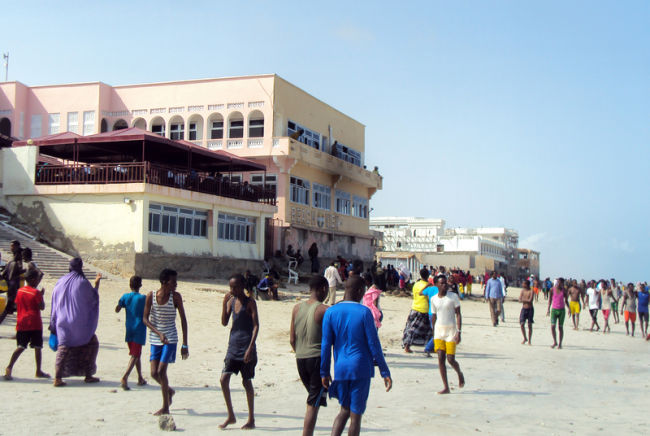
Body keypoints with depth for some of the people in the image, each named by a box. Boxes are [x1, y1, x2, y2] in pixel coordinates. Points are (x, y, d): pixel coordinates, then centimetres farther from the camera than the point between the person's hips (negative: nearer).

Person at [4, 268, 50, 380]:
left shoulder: (19, 291, 8)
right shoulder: (36, 292, -10)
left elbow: (17, 305, 12)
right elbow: (42, 307, -11)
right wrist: (42, 295, -1)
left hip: (21, 323, 5)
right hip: (35, 324, -5)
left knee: (20, 347, 3)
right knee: (37, 347, 6)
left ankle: (9, 367, -17)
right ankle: (38, 371, 12)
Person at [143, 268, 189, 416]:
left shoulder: (176, 297, -8)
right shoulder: (151, 296, -6)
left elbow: (183, 320, -2)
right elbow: (145, 318, -5)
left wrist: (185, 344, -3)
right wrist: (159, 333, -20)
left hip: (170, 339, -2)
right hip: (155, 339, 2)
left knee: (161, 371, -10)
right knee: (154, 373, 1)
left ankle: (165, 407, 3)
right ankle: (169, 391, 33)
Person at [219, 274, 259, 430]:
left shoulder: (250, 303, -8)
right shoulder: (231, 301, 9)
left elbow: (256, 326, -11)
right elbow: (224, 323, 8)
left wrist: (250, 348, -18)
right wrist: (224, 303, -4)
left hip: (246, 347, -5)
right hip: (233, 346, 5)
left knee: (246, 382, 1)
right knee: (224, 379, -3)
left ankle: (251, 420, 14)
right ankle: (231, 416, 12)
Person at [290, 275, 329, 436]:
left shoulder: (297, 308, 6)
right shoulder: (324, 310, -11)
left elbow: (292, 340, 8)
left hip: (300, 359, 6)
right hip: (317, 358, -6)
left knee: (313, 401, 22)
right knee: (313, 405, -2)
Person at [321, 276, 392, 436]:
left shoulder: (330, 312, 1)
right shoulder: (364, 312, -8)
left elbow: (326, 345, 1)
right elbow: (373, 345, -7)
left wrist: (324, 372, 9)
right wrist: (385, 372, -1)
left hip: (340, 369, 4)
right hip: (361, 369, -3)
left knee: (344, 410, 17)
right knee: (356, 414, 6)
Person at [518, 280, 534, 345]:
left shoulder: (531, 291, -7)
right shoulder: (522, 290, 6)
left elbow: (530, 300, -19)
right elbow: (520, 300, -2)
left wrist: (523, 299, -8)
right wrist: (527, 300, -13)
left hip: (530, 309, -3)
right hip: (524, 309, 3)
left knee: (530, 325, 1)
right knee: (522, 324, -5)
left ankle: (529, 340, 10)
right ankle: (525, 338, 14)